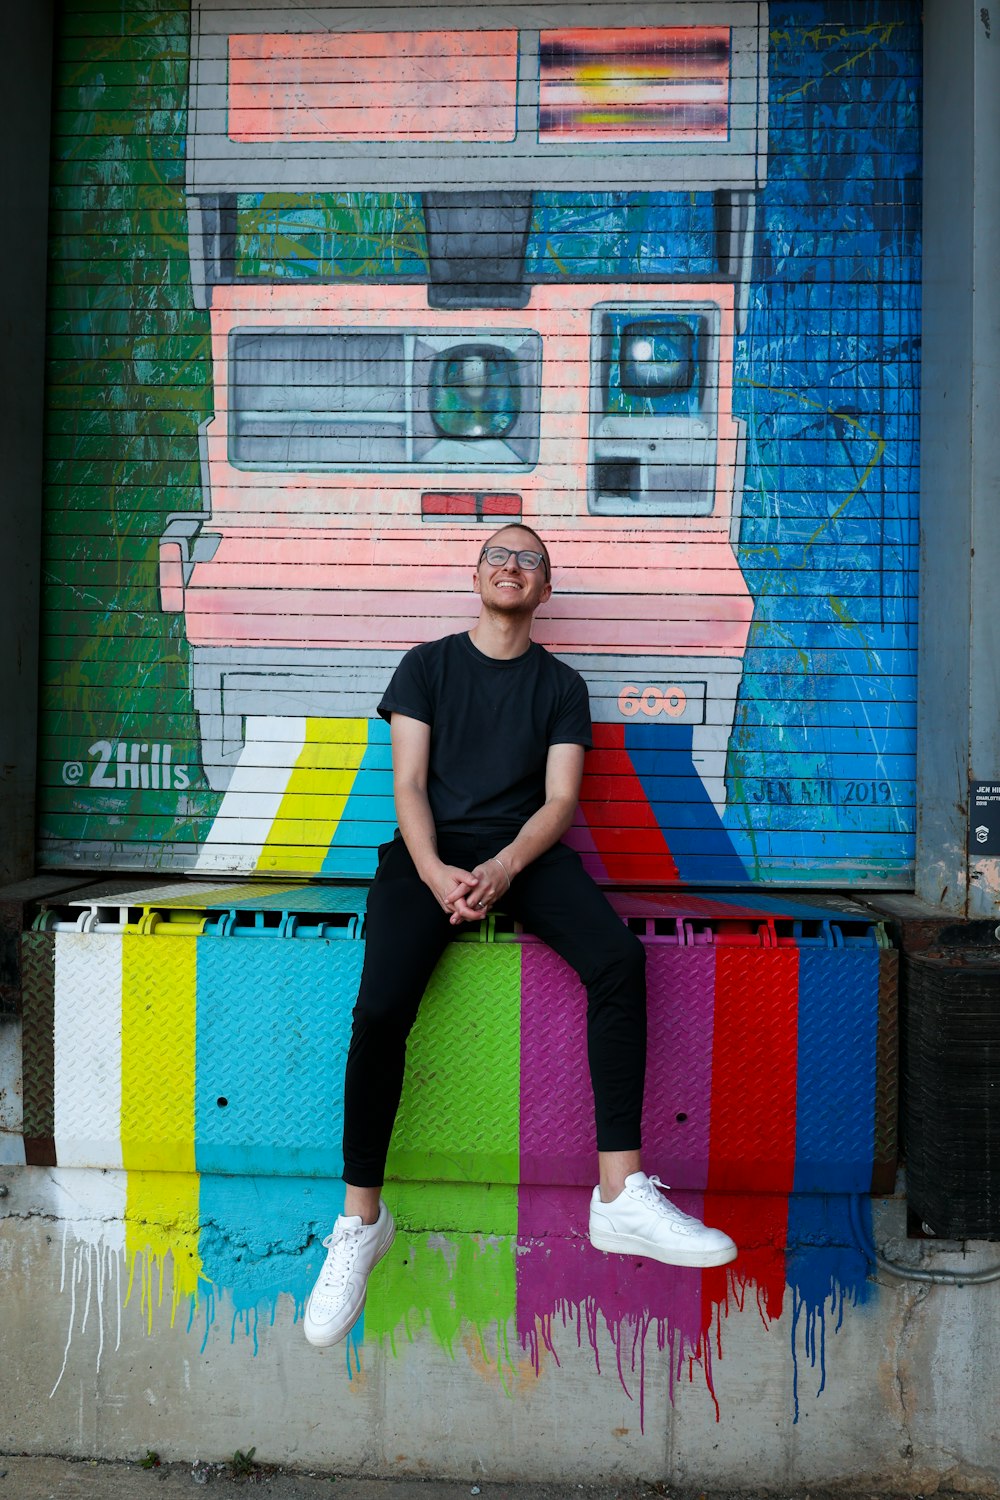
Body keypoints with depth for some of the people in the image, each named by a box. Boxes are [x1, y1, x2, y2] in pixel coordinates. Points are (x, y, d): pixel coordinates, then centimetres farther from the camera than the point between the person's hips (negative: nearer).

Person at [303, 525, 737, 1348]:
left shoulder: (561, 685, 16)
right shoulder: (427, 664, 14)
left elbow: (560, 798, 5)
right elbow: (408, 785, 4)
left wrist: (504, 868, -16)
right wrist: (434, 872, -15)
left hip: (526, 850, 1)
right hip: (431, 849, -1)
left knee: (620, 959, -28)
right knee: (380, 1007, -26)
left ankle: (621, 1195, -24)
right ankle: (361, 1219, -9)